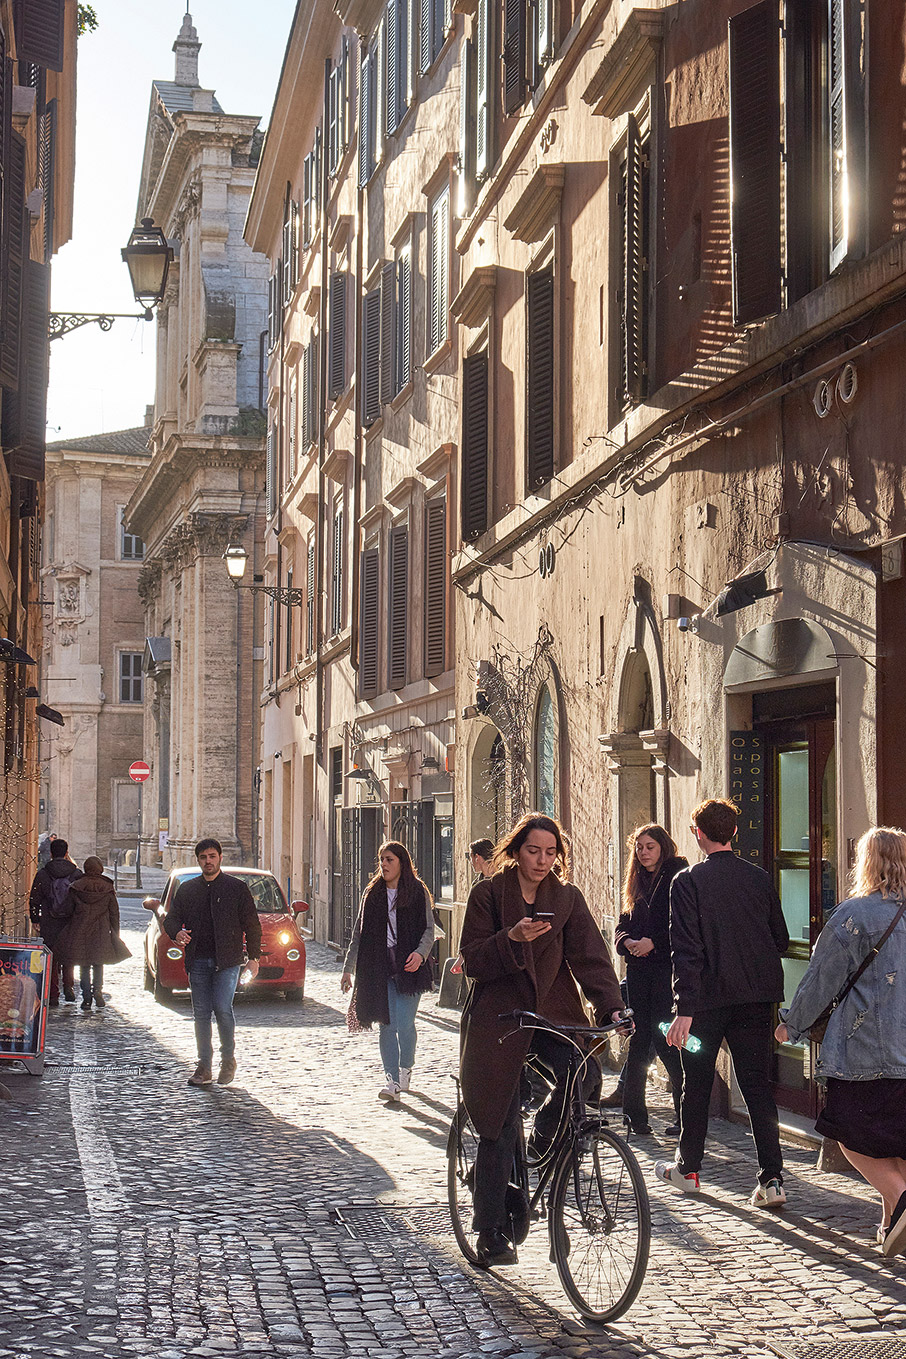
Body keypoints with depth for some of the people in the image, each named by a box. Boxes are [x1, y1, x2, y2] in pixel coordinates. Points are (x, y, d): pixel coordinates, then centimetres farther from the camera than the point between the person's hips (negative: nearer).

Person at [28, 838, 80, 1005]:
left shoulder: (42, 874, -4)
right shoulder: (76, 874, -2)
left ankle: (53, 996, 4)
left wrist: (35, 919, 12)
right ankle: (68, 985, 6)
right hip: (70, 922, 1)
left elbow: (34, 899, 0)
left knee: (51, 960, 6)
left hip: (49, 924, -1)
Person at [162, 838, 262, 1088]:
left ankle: (228, 1060, 4)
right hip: (197, 962, 3)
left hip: (227, 960, -3)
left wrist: (253, 957, 0)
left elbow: (251, 924, 5)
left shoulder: (236, 887, 5)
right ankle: (204, 1067, 10)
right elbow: (171, 918, 14)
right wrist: (177, 933, -9)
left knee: (222, 1008, -13)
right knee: (201, 1013, 3)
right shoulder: (186, 889, 14)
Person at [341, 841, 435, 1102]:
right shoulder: (372, 894, 12)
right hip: (378, 967, 3)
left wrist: (420, 953, -18)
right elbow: (359, 933, 15)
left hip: (409, 967, -3)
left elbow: (429, 929, 1)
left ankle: (406, 1068, 17)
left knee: (404, 1022, -8)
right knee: (386, 1024, -1)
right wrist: (348, 967, 11)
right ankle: (391, 1079, 4)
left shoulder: (417, 892, 3)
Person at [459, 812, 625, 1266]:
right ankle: (490, 1233, 10)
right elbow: (472, 960, -6)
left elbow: (589, 955, -4)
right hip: (500, 1016, -3)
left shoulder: (568, 898, 7)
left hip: (554, 1013, 3)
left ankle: (545, 1141, 6)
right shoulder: (489, 893, 0)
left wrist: (610, 1005, -19)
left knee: (583, 1071, -26)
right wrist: (512, 939, -23)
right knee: (499, 1130, -3)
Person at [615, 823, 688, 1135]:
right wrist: (627, 941, -4)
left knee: (666, 1041, -8)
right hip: (638, 969, 6)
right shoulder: (637, 883, 19)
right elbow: (623, 925, 17)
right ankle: (633, 1114, 9)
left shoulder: (678, 877, -2)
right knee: (638, 1040, 6)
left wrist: (653, 942, -17)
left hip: (667, 967, -6)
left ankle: (685, 1115, 1)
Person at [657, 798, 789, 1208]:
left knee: (697, 1083, 12)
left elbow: (686, 949, -14)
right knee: (757, 1084, 3)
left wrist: (684, 1008, -15)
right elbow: (781, 940, 11)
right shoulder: (759, 878, 4)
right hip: (758, 997, 3)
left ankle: (687, 1169, 24)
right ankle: (772, 1178, -5)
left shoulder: (687, 882, -8)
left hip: (709, 996, -3)